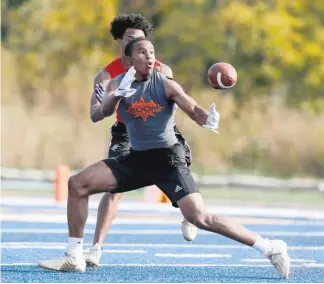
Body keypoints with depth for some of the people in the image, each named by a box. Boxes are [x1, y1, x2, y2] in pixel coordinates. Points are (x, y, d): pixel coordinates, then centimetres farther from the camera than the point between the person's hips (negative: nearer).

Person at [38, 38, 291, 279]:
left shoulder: (165, 85, -7)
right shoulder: (118, 84, 1)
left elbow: (194, 110, -16)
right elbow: (105, 111, -17)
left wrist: (209, 119, -40)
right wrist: (117, 94, -39)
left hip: (168, 159, -4)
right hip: (137, 159, 4)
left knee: (200, 218, -20)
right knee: (77, 184, -6)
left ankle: (270, 248, -14)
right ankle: (74, 257, 3)